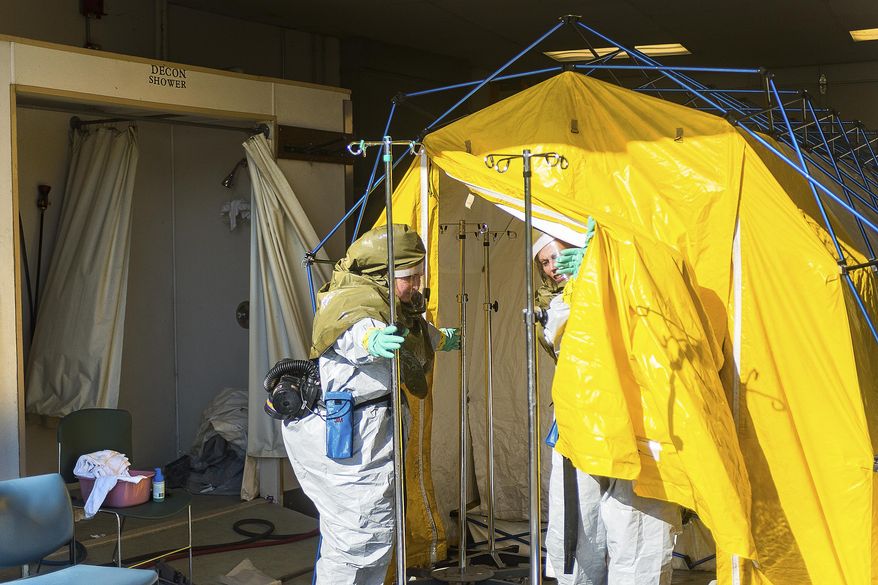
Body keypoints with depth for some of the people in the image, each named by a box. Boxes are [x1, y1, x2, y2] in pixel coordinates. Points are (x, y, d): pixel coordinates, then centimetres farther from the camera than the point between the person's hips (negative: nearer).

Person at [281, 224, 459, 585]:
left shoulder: (382, 301, 17)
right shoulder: (357, 302, -17)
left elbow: (413, 331, 39)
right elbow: (355, 329, -43)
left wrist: (442, 338, 57)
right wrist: (371, 340, -65)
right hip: (348, 433, -11)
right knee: (366, 530, -11)